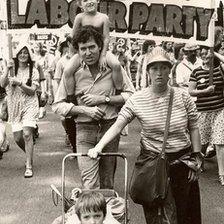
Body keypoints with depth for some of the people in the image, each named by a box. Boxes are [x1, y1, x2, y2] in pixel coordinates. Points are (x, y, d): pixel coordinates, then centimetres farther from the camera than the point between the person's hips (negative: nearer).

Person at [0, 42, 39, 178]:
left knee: (27, 134, -17)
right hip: (14, 107, 3)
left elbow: (32, 91, -7)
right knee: (18, 138, 5)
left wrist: (19, 83, -21)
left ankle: (29, 166, -9)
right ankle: (30, 155, 36)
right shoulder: (11, 70, 4)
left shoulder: (33, 71, 0)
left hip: (29, 105, -3)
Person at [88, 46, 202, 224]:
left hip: (182, 160, 1)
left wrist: (197, 157, -2)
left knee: (184, 208, 16)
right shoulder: (137, 100, -10)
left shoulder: (183, 97, -6)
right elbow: (117, 126, -15)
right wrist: (98, 147, -27)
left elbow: (194, 129, 0)